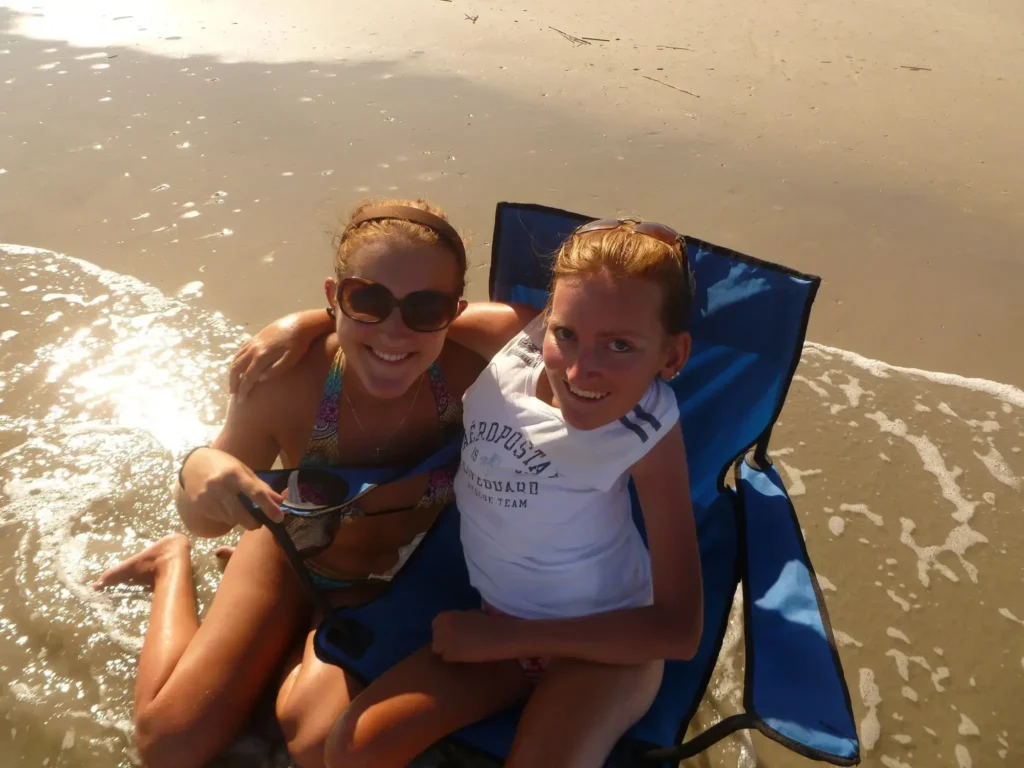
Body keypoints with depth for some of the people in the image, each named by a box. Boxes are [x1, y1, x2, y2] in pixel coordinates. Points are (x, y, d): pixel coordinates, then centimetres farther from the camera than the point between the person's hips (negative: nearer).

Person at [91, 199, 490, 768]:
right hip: (291, 556, 0)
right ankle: (175, 569, 30)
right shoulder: (285, 382, -33)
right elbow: (205, 520, -20)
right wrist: (199, 472, -43)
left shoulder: (469, 372, -34)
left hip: (396, 582, 1)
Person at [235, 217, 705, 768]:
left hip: (606, 639, -3)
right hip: (498, 619, 3)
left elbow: (679, 629, -21)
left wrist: (508, 638, -19)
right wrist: (301, 324, -11)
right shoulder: (512, 334, -15)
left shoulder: (649, 429, -24)